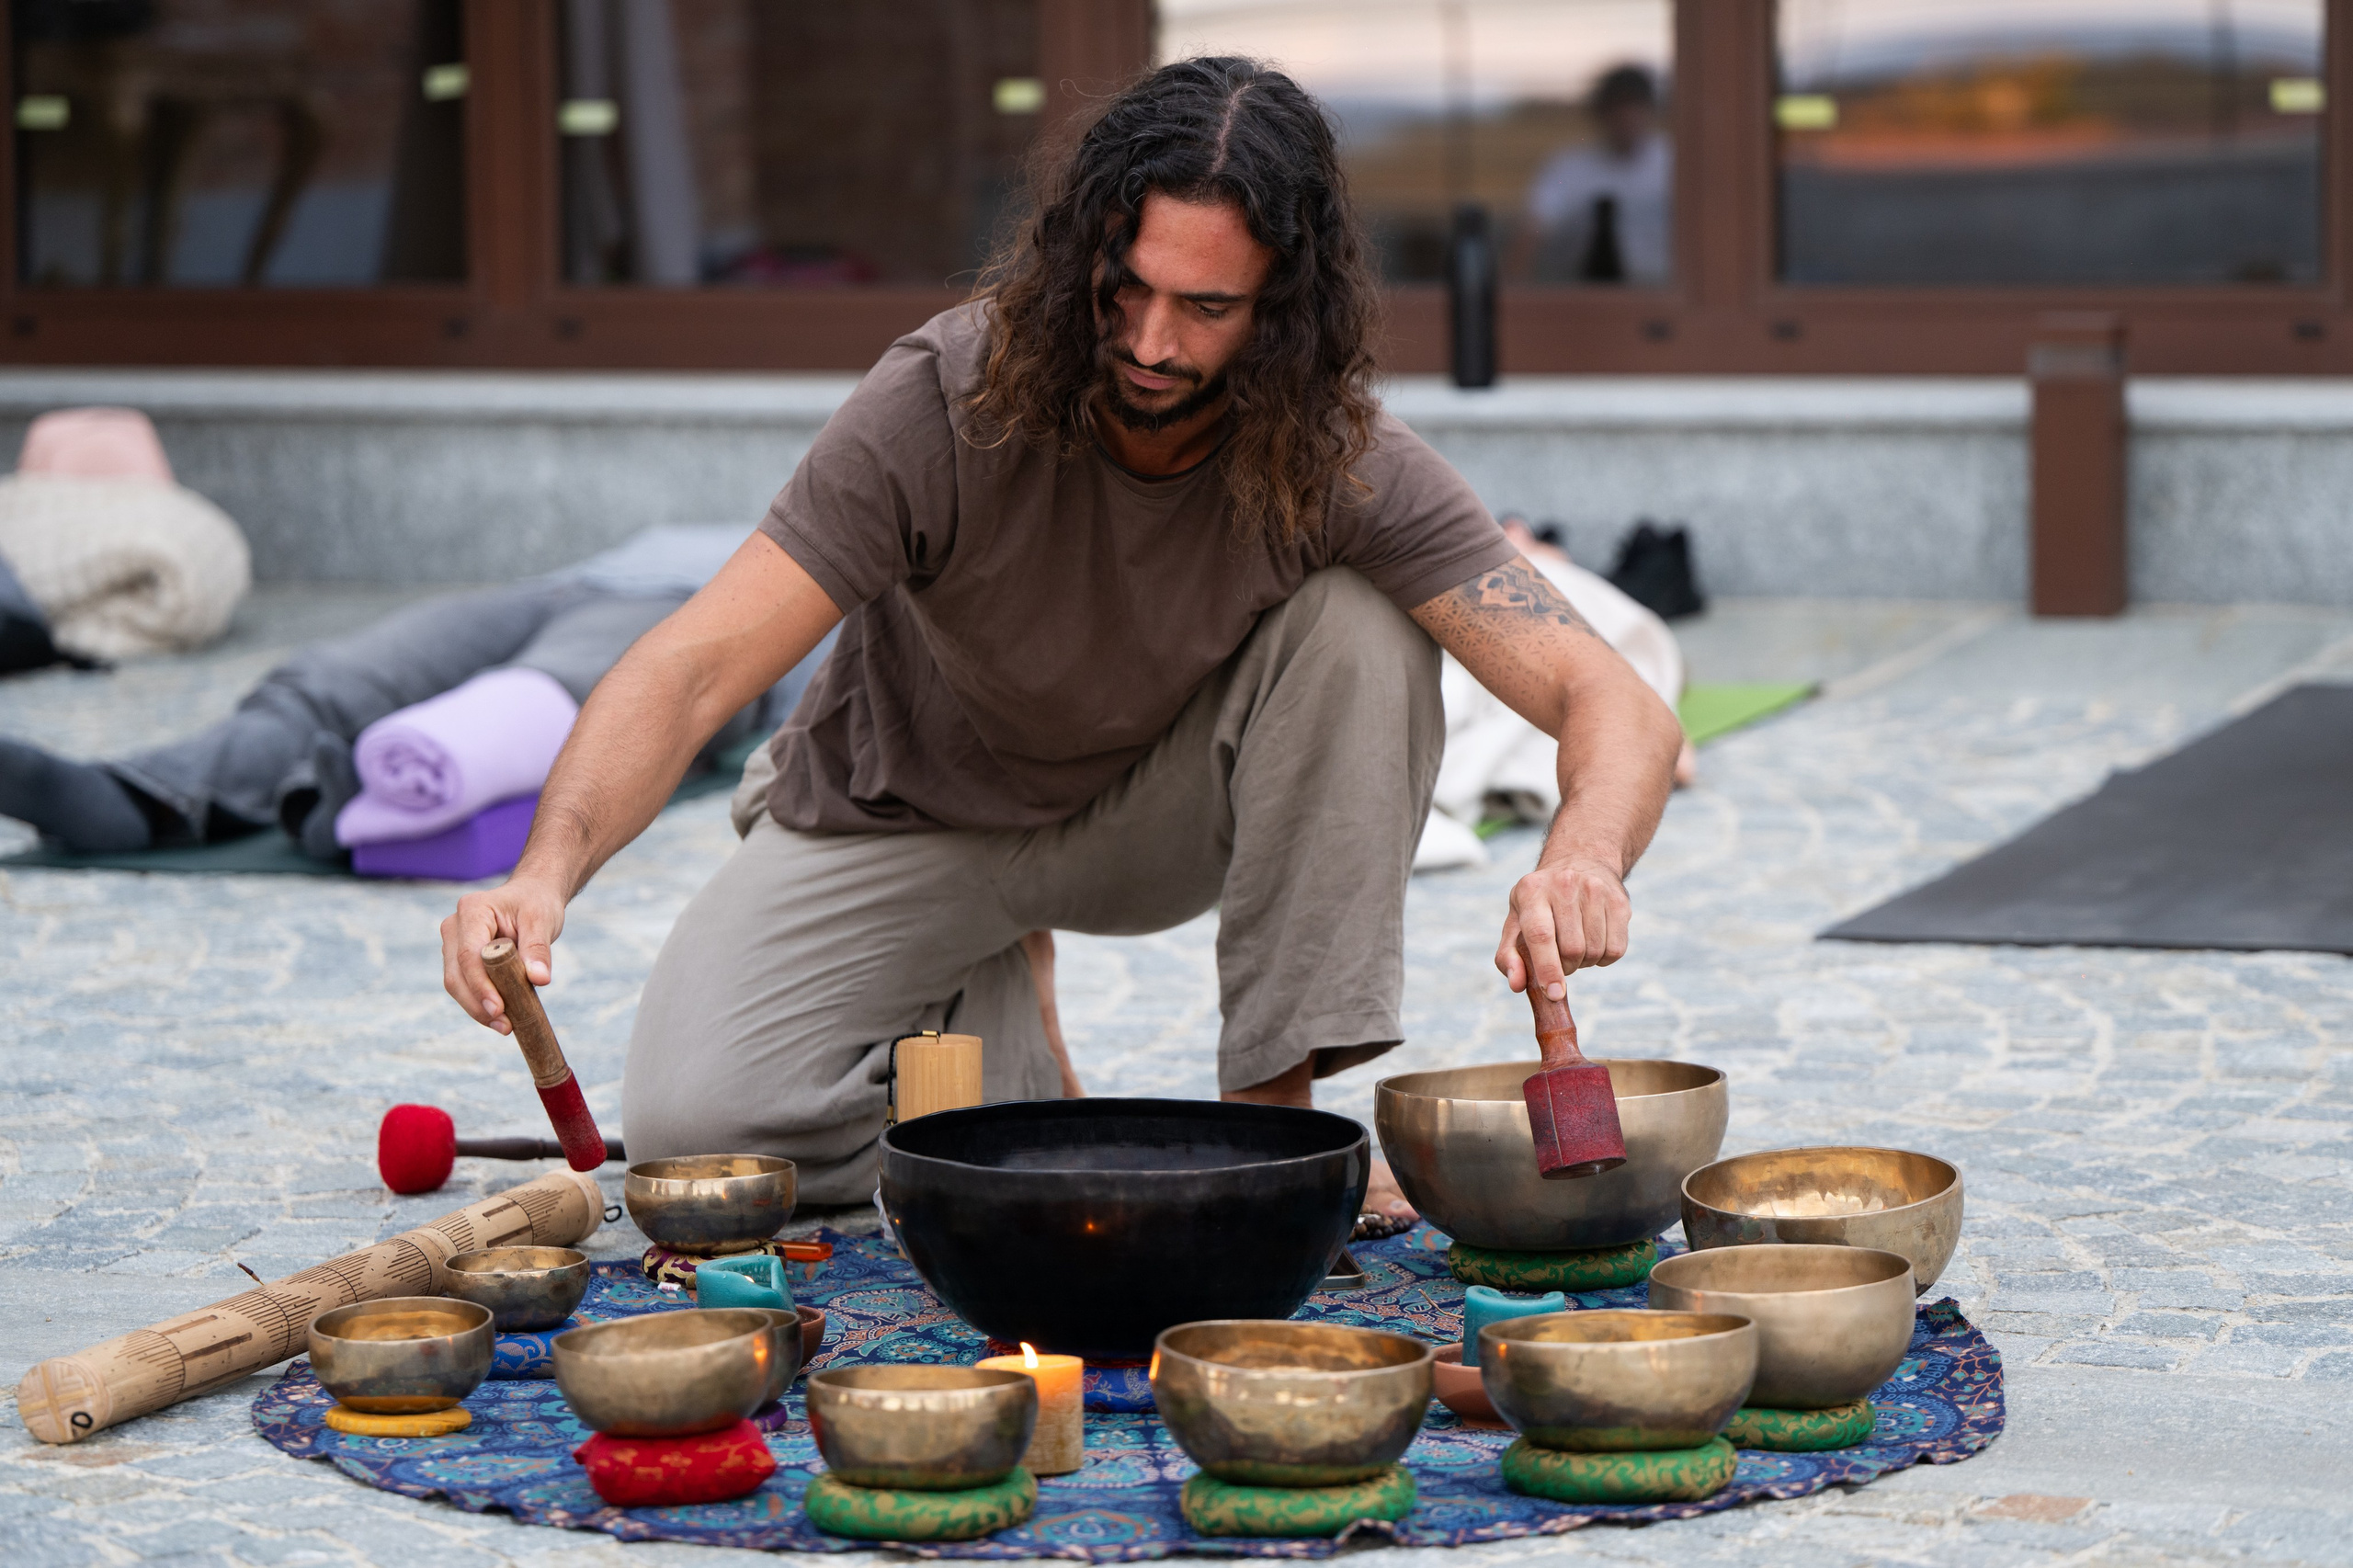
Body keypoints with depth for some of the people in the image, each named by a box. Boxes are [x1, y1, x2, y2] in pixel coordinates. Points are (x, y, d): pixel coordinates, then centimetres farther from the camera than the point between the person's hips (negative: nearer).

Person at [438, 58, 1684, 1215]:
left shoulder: (1339, 463, -26)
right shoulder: (949, 400, -31)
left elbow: (1615, 707, -31)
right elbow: (696, 665, -35)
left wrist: (1582, 863, -55)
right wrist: (548, 870, -54)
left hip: (1149, 816, 1)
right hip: (905, 823, -1)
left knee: (1357, 627, -30)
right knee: (691, 1124, -26)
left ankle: (1275, 1106, -16)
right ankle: (977, 1024, 6)